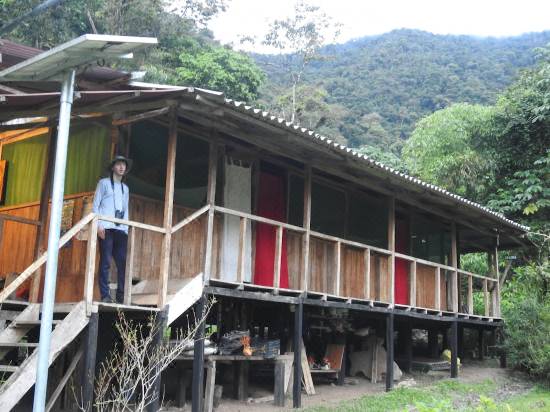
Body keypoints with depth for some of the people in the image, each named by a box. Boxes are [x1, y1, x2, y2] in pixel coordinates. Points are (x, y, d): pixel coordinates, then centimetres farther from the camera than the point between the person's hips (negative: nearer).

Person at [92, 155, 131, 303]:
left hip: (121, 230, 4)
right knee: (105, 262, -7)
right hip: (107, 228, -4)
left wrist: (126, 228, 8)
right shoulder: (104, 183, 9)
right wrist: (99, 225, -10)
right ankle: (105, 295, -5)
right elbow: (95, 205, 2)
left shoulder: (125, 188, 23)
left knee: (123, 263, -2)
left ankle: (121, 296, 1)